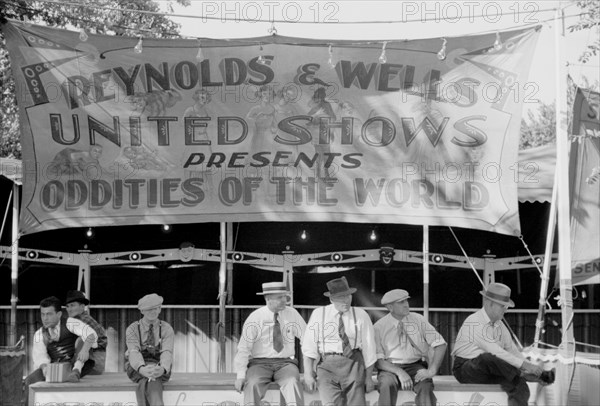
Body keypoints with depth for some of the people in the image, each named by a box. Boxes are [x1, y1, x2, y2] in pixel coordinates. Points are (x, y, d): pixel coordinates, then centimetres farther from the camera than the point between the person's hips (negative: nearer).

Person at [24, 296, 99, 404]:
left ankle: (76, 371, -36)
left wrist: (85, 349, -47)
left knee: (81, 339, -25)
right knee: (30, 380, -22)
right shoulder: (39, 335, 4)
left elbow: (90, 334, -26)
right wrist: (44, 367, -32)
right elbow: (39, 355, -8)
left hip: (74, 364, -3)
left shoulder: (69, 323, -9)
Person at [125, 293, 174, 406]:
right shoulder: (132, 329, -2)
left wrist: (162, 369, -44)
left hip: (159, 368, 1)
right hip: (137, 368, -1)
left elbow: (167, 353, -18)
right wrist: (142, 369, -45)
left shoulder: (167, 329, -1)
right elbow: (134, 352, -19)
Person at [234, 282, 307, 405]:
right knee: (253, 384, -33)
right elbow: (244, 348, -6)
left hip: (285, 363, 1)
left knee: (292, 382, -32)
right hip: (260, 363, -1)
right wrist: (241, 375, -15)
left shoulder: (292, 314, 3)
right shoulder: (255, 318, -4)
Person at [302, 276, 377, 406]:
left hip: (353, 363, 1)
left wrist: (368, 377, 5)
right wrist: (308, 374, -5)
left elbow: (368, 347, 7)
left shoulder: (361, 316, 6)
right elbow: (309, 346, 2)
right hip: (326, 365, -1)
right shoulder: (319, 314, 5)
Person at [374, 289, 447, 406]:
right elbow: (378, 360, -8)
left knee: (425, 385, -32)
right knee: (388, 384, -35)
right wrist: (399, 372, -24)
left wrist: (431, 371, -15)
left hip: (415, 366, 1)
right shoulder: (379, 327, -2)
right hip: (390, 368, -1)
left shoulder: (418, 320, 3)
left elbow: (441, 345, -1)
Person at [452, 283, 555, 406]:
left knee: (520, 387, -21)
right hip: (465, 370, -7)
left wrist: (530, 367, -9)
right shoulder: (474, 323, -16)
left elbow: (513, 351, 10)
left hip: (491, 370, 7)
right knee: (488, 358, -40)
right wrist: (524, 365, -30)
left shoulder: (499, 326, 12)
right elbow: (494, 351, -26)